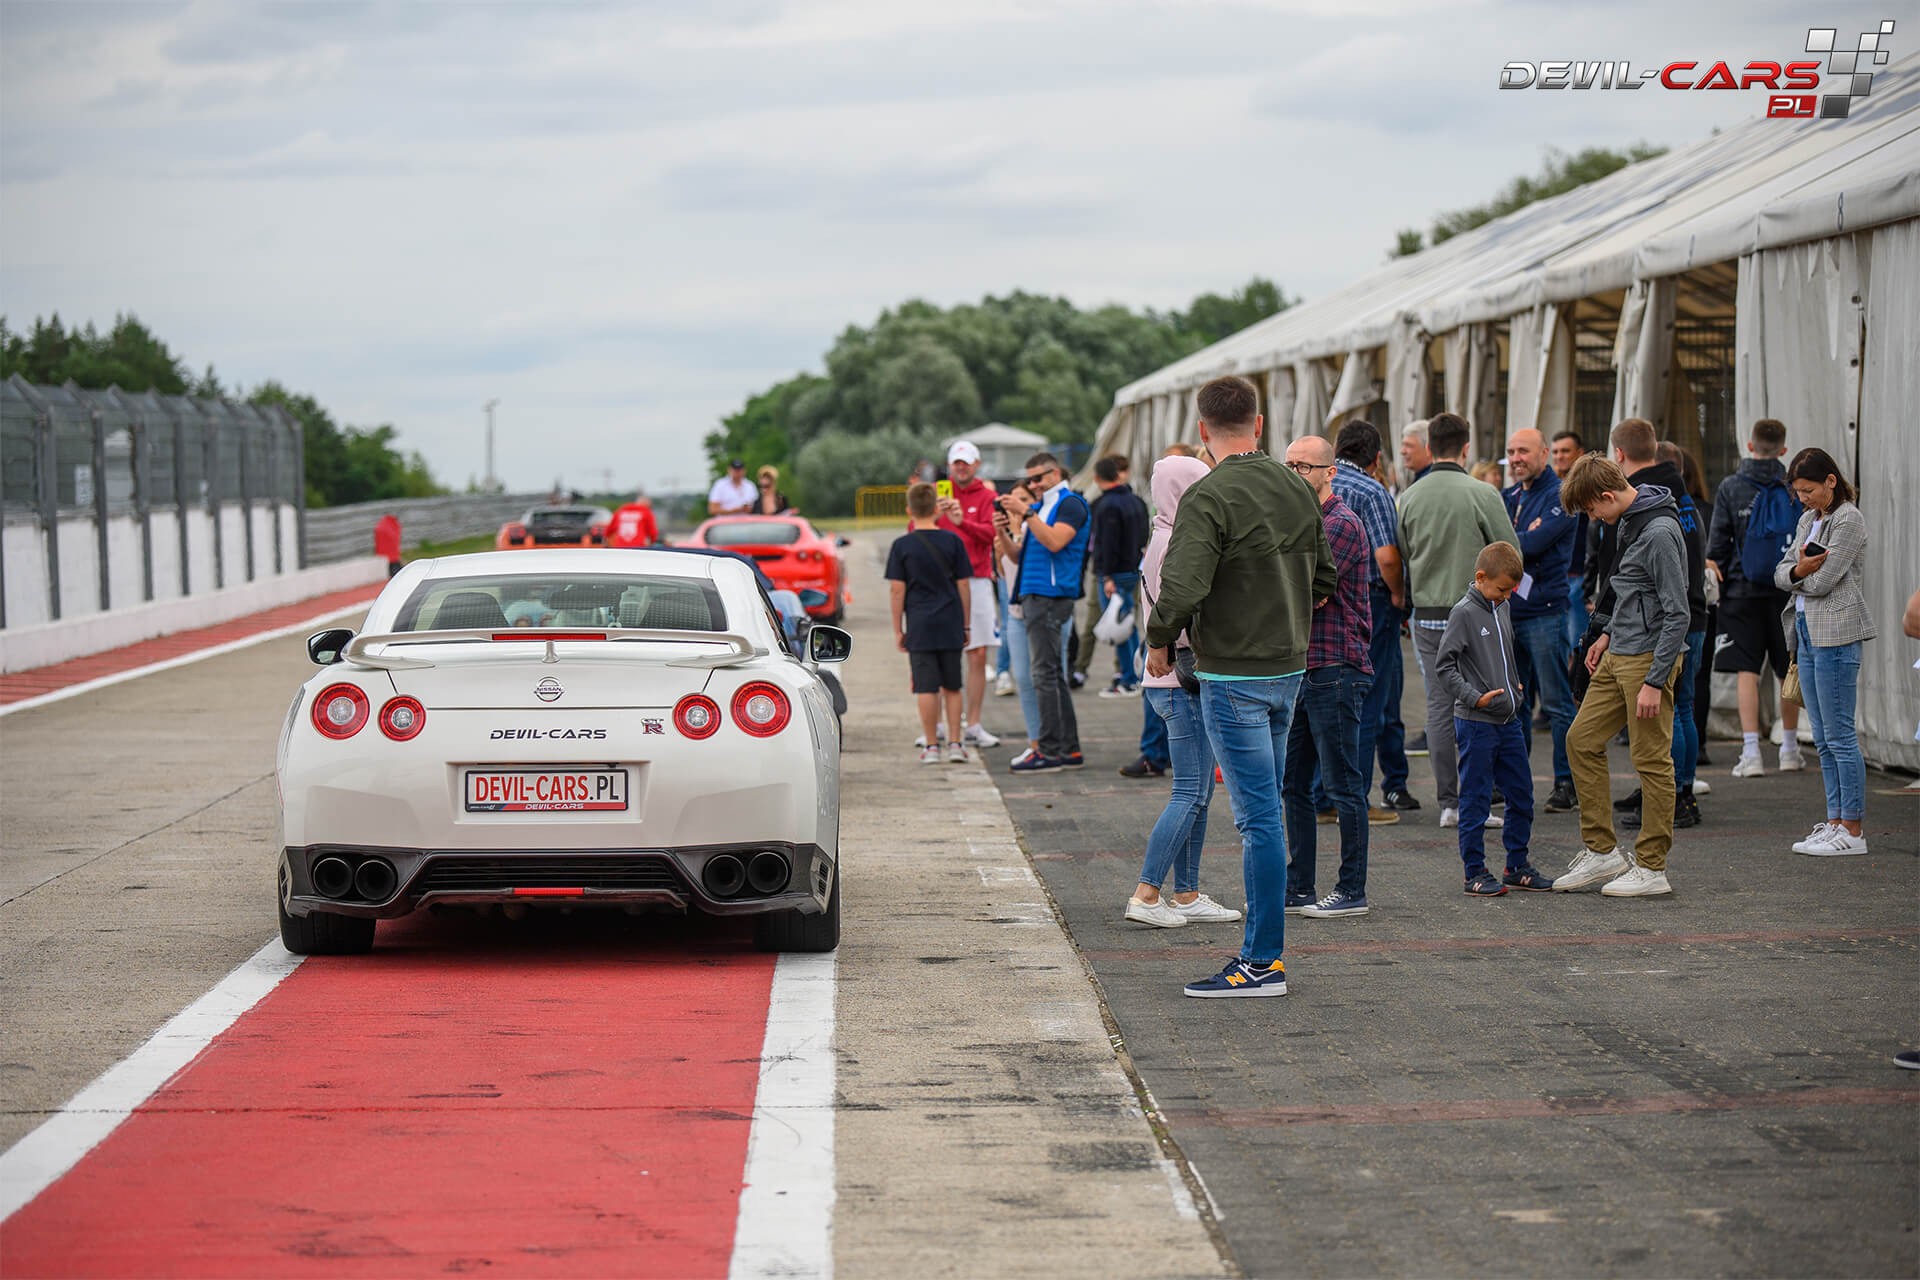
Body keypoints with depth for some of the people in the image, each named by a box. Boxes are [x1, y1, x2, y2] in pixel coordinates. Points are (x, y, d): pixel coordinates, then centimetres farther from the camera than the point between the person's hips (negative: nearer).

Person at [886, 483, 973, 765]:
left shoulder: (902, 546, -4)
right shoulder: (953, 541, 0)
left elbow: (897, 590, -4)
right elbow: (963, 585, 3)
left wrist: (898, 629, 3)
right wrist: (965, 625, 11)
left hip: (919, 626, -2)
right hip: (950, 625, 2)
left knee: (926, 687, 1)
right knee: (952, 687, 11)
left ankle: (931, 746, 2)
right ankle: (955, 745, 9)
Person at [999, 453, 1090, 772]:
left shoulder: (1070, 504, -5)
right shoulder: (1040, 507, 21)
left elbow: (1054, 542, -20)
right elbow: (1021, 553, 22)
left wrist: (1026, 513, -20)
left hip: (1052, 595, -10)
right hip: (1033, 595, 10)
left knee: (1045, 673, -11)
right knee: (1052, 674, 10)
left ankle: (1051, 751, -11)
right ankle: (1069, 749, 13)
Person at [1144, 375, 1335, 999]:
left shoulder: (1209, 497, -16)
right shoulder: (1298, 489, 7)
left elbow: (1183, 587, -25)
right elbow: (1324, 578, 16)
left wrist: (1159, 643, -8)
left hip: (1233, 674, -7)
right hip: (1289, 667, 7)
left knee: (1259, 818, -6)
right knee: (1263, 811, 15)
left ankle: (1262, 963, -2)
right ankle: (1263, 944, 20)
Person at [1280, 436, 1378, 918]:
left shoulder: (1342, 525, -12)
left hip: (1335, 670, -9)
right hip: (1298, 670, 9)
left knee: (1341, 784, -3)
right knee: (1292, 784, 11)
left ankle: (1352, 891, 2)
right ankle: (1299, 887, 18)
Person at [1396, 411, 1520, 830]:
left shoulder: (1409, 497, 1)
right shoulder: (1482, 494, -10)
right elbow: (1512, 553, -7)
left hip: (1427, 616, 4)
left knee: (1438, 708, 8)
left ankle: (1449, 802, 10)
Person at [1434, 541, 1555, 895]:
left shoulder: (1502, 609, 11)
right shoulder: (1464, 613, -12)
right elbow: (1444, 666, -15)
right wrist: (1474, 697, -21)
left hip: (1509, 720, 8)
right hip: (1476, 724, -8)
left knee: (1522, 796, 11)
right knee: (1476, 800, -1)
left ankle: (1518, 866, 22)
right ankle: (1476, 873, 5)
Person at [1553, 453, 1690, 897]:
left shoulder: (1660, 534, -19)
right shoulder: (1629, 523, 10)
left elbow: (1677, 615, -21)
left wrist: (1655, 681, -22)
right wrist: (1609, 632, 20)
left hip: (1649, 657, -10)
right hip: (1617, 655, 10)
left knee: (1652, 759, -2)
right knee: (1582, 740, 10)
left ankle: (1652, 868, 5)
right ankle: (1601, 850, 16)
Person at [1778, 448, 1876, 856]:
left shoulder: (1849, 520, -10)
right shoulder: (1808, 520, 16)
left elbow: (1822, 581, -17)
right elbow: (1781, 574, 11)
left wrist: (1800, 574, 3)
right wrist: (1799, 570, -10)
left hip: (1836, 636, -9)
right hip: (1807, 633, 9)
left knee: (1840, 736, -7)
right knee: (1823, 739, 11)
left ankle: (1852, 830, -4)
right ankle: (1835, 822, 15)